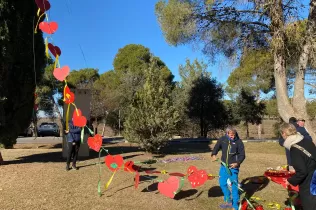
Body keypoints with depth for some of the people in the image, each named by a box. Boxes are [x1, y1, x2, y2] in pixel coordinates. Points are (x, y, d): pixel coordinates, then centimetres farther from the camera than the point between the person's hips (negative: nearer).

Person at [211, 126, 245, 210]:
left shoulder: (239, 142, -13)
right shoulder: (222, 139, -6)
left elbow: (242, 155, -9)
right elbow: (216, 147, 0)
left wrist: (237, 163, -25)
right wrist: (214, 154, -21)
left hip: (233, 167, -4)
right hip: (224, 166, 4)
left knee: (234, 185, -1)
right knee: (222, 183, 14)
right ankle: (228, 201, 34)